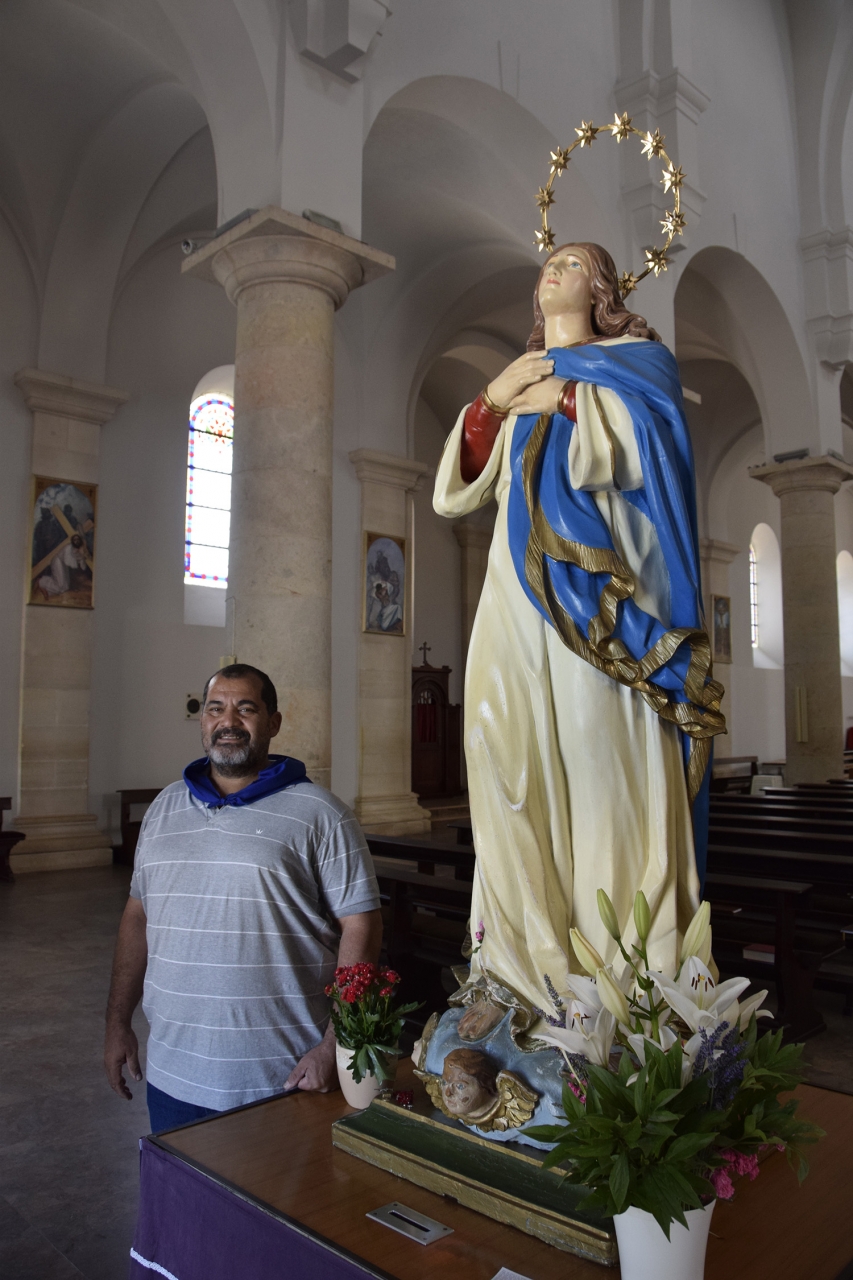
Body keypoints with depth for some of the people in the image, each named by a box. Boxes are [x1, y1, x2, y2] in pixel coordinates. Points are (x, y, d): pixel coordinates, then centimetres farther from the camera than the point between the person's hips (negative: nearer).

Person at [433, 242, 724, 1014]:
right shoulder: (515, 383, 27)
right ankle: (521, 960, 2)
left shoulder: (632, 363, 16)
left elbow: (621, 456, -5)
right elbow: (455, 495, 14)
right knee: (516, 768, -4)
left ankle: (628, 975, -4)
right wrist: (493, 399, 5)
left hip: (593, 598, -4)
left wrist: (562, 397, 1)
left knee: (605, 770, -10)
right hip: (517, 601, 4)